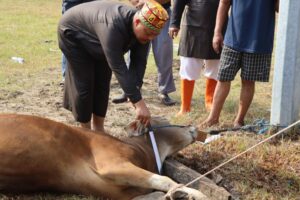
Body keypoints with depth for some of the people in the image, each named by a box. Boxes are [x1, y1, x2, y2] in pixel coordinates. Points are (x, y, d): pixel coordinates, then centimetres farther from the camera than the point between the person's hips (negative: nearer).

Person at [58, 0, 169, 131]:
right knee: (84, 85, -10)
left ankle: (98, 129, 14)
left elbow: (139, 62, -18)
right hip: (73, 33, -7)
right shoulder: (113, 27, -44)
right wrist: (139, 103, -49)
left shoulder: (143, 29, -21)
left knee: (102, 83, 4)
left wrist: (134, 93, -32)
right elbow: (118, 68, -46)